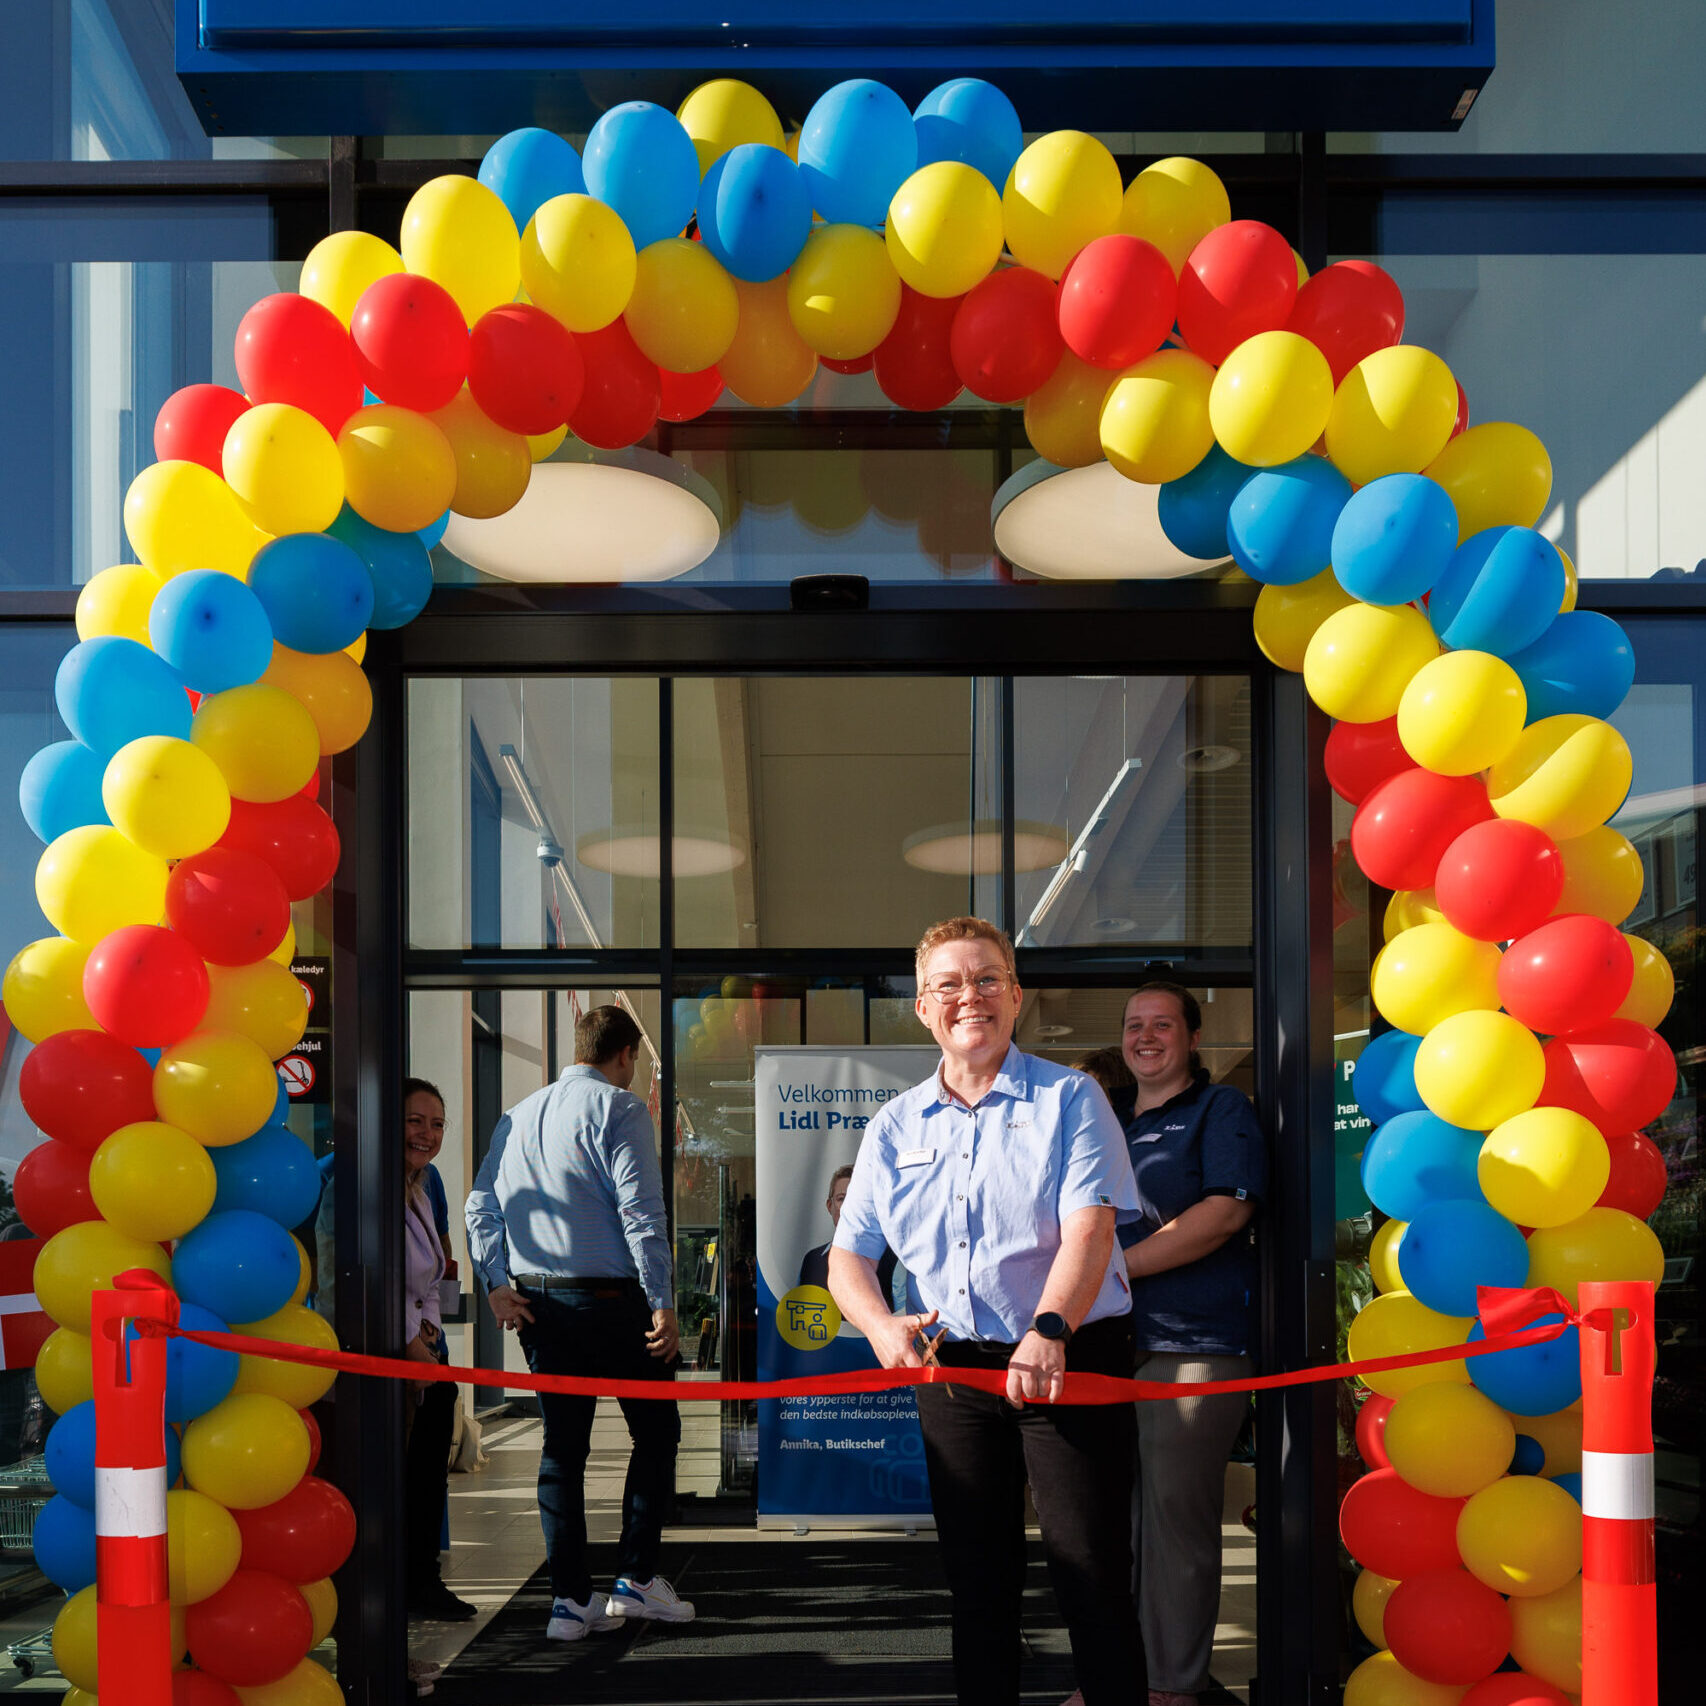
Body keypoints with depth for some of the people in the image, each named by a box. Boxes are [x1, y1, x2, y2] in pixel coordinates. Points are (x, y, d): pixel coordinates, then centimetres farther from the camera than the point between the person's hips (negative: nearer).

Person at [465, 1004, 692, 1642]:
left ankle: (570, 1599, 8)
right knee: (655, 1429, 9)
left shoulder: (518, 1115, 14)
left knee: (563, 1444, 9)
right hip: (611, 1299, -6)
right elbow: (641, 1212, -14)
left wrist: (497, 1284, 4)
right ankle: (635, 1577, 6)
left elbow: (481, 1205, 9)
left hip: (536, 1301, 6)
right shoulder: (618, 1108, -7)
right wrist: (663, 1303, -14)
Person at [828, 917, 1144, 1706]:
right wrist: (882, 1324, -14)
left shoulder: (1069, 1099, -1)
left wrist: (1048, 1331, -31)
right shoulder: (895, 1126, 11)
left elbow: (1089, 1228, -14)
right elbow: (849, 1254, 8)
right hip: (953, 1370, 4)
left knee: (1093, 1576, -6)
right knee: (976, 1581, 11)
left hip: (1071, 1363, -4)